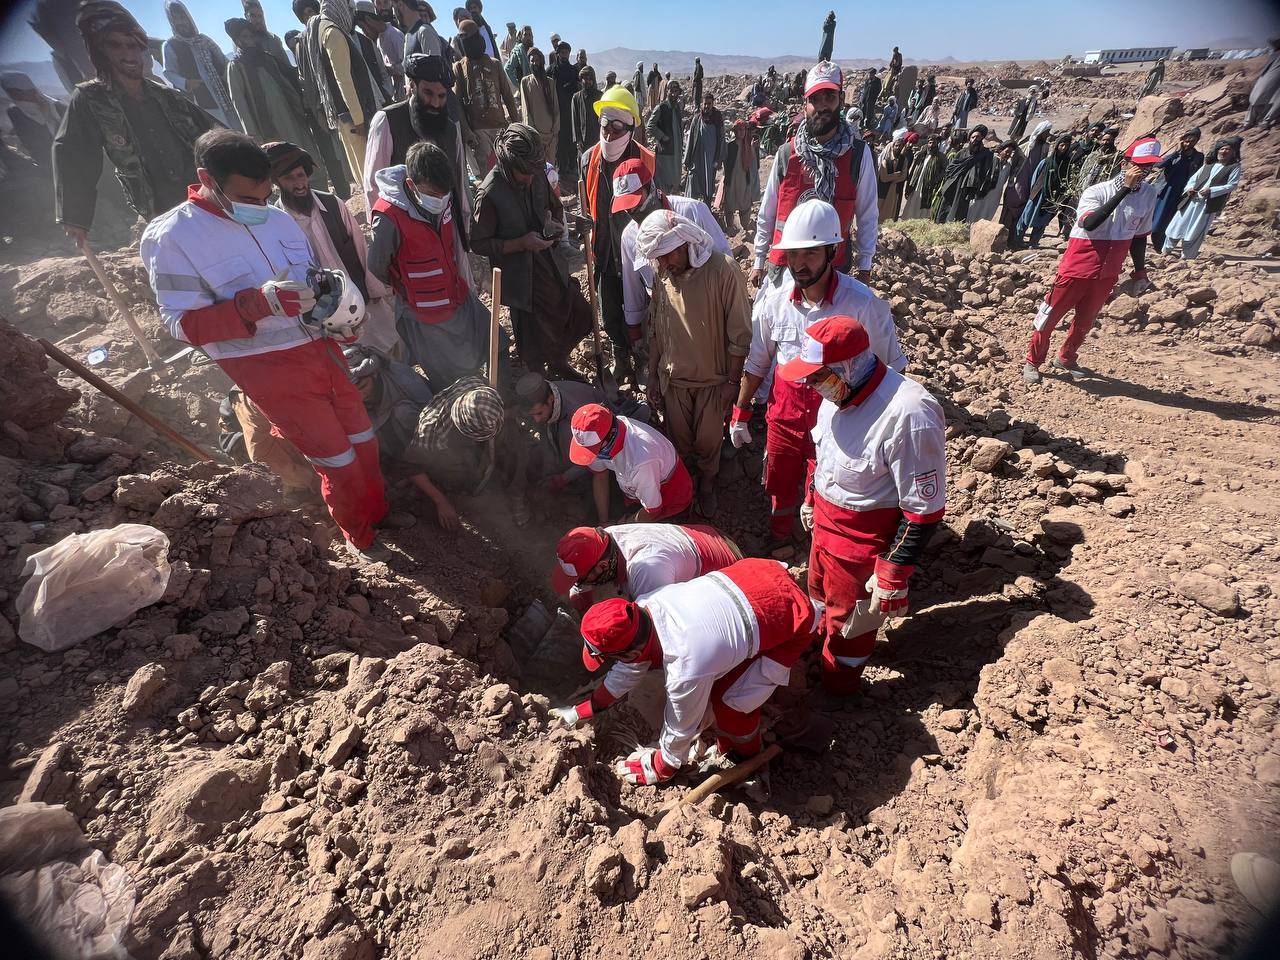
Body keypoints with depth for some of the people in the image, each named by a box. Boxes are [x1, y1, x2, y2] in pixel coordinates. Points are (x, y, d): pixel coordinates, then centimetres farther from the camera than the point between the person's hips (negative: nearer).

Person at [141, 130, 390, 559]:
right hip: (268, 369, -5)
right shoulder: (171, 237, -10)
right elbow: (182, 323, -12)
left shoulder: (278, 219, 4)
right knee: (337, 459, 1)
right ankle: (358, 535, 26)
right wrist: (255, 303, -28)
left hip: (320, 347, 6)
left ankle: (378, 511, 40)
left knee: (363, 439, 16)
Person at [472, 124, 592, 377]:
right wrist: (521, 243, -25)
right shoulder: (489, 194, -21)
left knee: (581, 315, 16)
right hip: (522, 277, -6)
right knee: (534, 339, 6)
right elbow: (479, 243, -16)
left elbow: (556, 207, 14)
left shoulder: (538, 175, -4)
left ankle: (558, 361, 42)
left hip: (552, 264, 6)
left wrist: (555, 223, -9)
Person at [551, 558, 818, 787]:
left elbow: (680, 729, -10)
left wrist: (660, 771, 10)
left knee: (731, 699, -1)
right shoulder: (644, 607, -13)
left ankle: (743, 760, 28)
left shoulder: (686, 671, -32)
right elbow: (626, 673, 6)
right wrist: (580, 712, 15)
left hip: (793, 618, -6)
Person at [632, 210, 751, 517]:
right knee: (678, 439, 16)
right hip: (673, 378, 3)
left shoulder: (723, 270, -22)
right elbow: (656, 329, 5)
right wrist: (653, 375, 8)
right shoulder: (661, 274, -6)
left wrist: (733, 382, -12)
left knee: (708, 441, 12)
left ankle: (706, 483, 40)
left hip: (713, 379, -3)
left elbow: (740, 334, -16)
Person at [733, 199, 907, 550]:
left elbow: (891, 368, -8)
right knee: (780, 485, 22)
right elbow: (757, 361, 4)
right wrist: (740, 411, 7)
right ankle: (777, 539, 50)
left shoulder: (864, 304, -19)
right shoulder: (774, 299, -9)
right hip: (784, 410, 4)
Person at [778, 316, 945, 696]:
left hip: (865, 538, -7)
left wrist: (894, 575, -20)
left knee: (850, 618, 17)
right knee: (821, 592, 30)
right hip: (826, 521, 7)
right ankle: (819, 643, 61)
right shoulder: (839, 391, -10)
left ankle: (836, 690, 45)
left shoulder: (909, 415, -34)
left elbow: (923, 510, -26)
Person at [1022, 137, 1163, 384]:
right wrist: (1124, 189, -34)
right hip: (1077, 267, -5)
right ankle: (1033, 361, 17)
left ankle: (1066, 358, 34)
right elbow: (1089, 224, -34)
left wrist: (1139, 270, 15)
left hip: (1108, 273, 5)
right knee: (1051, 314, 1)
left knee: (1085, 320, 15)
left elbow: (1140, 235, 13)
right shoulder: (1098, 191, -14)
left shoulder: (1150, 194, 3)